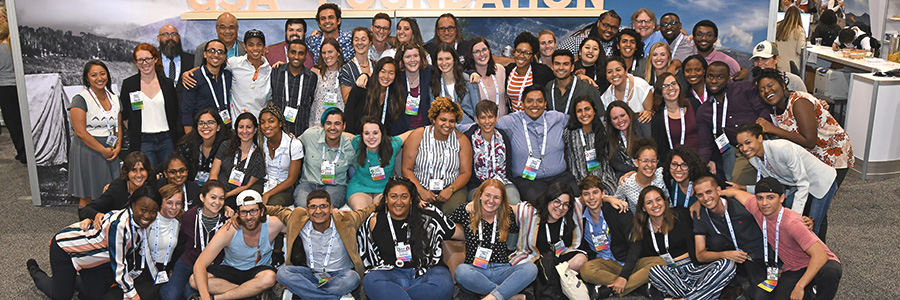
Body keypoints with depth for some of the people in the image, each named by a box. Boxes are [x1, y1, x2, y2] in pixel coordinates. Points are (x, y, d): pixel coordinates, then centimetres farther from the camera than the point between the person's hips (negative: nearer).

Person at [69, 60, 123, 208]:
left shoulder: (114, 98, 11)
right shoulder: (80, 99, -9)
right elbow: (80, 132, -15)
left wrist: (118, 147, -1)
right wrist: (103, 150, -14)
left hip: (110, 152, 5)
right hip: (87, 150, -5)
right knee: (87, 198, -1)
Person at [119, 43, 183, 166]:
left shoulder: (167, 83, 7)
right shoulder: (128, 84, 3)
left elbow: (176, 113, 9)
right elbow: (124, 116, 9)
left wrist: (179, 141, 3)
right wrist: (134, 133, 3)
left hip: (167, 139, 2)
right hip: (143, 142, -1)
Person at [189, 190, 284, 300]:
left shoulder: (273, 224, -21)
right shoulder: (229, 231, -22)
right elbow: (200, 264, -24)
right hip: (230, 270, 1)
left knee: (269, 278, -37)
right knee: (194, 280, -25)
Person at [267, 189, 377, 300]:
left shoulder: (345, 221, -8)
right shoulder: (298, 221, -3)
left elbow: (364, 212, 10)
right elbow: (281, 211, 16)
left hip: (339, 274, -2)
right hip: (311, 273, 2)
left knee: (352, 278, -37)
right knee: (282, 273, -25)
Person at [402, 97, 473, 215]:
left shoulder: (461, 140, 6)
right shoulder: (417, 136, 1)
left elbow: (466, 172, 5)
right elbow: (407, 169, 0)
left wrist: (450, 190, -13)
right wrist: (421, 191, -14)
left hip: (453, 188, 2)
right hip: (420, 188, -1)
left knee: (454, 209, -30)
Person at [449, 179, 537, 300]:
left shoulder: (508, 216, 9)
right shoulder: (466, 212, 5)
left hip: (501, 271, 2)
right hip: (476, 271, -1)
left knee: (531, 268, -25)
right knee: (461, 271, -36)